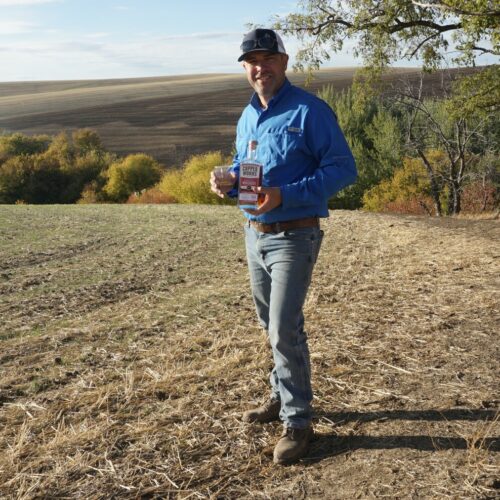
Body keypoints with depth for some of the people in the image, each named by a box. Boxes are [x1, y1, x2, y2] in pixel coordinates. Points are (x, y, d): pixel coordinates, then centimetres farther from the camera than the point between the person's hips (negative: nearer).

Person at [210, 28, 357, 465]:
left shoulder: (309, 110, -13)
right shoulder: (247, 117, 11)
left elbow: (343, 168, -17)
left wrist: (284, 194, -27)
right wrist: (227, 182, -1)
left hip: (294, 236, -8)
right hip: (255, 233, 8)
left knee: (285, 329, -9)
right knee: (273, 325, 18)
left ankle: (297, 422, 4)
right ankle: (283, 396, 36)